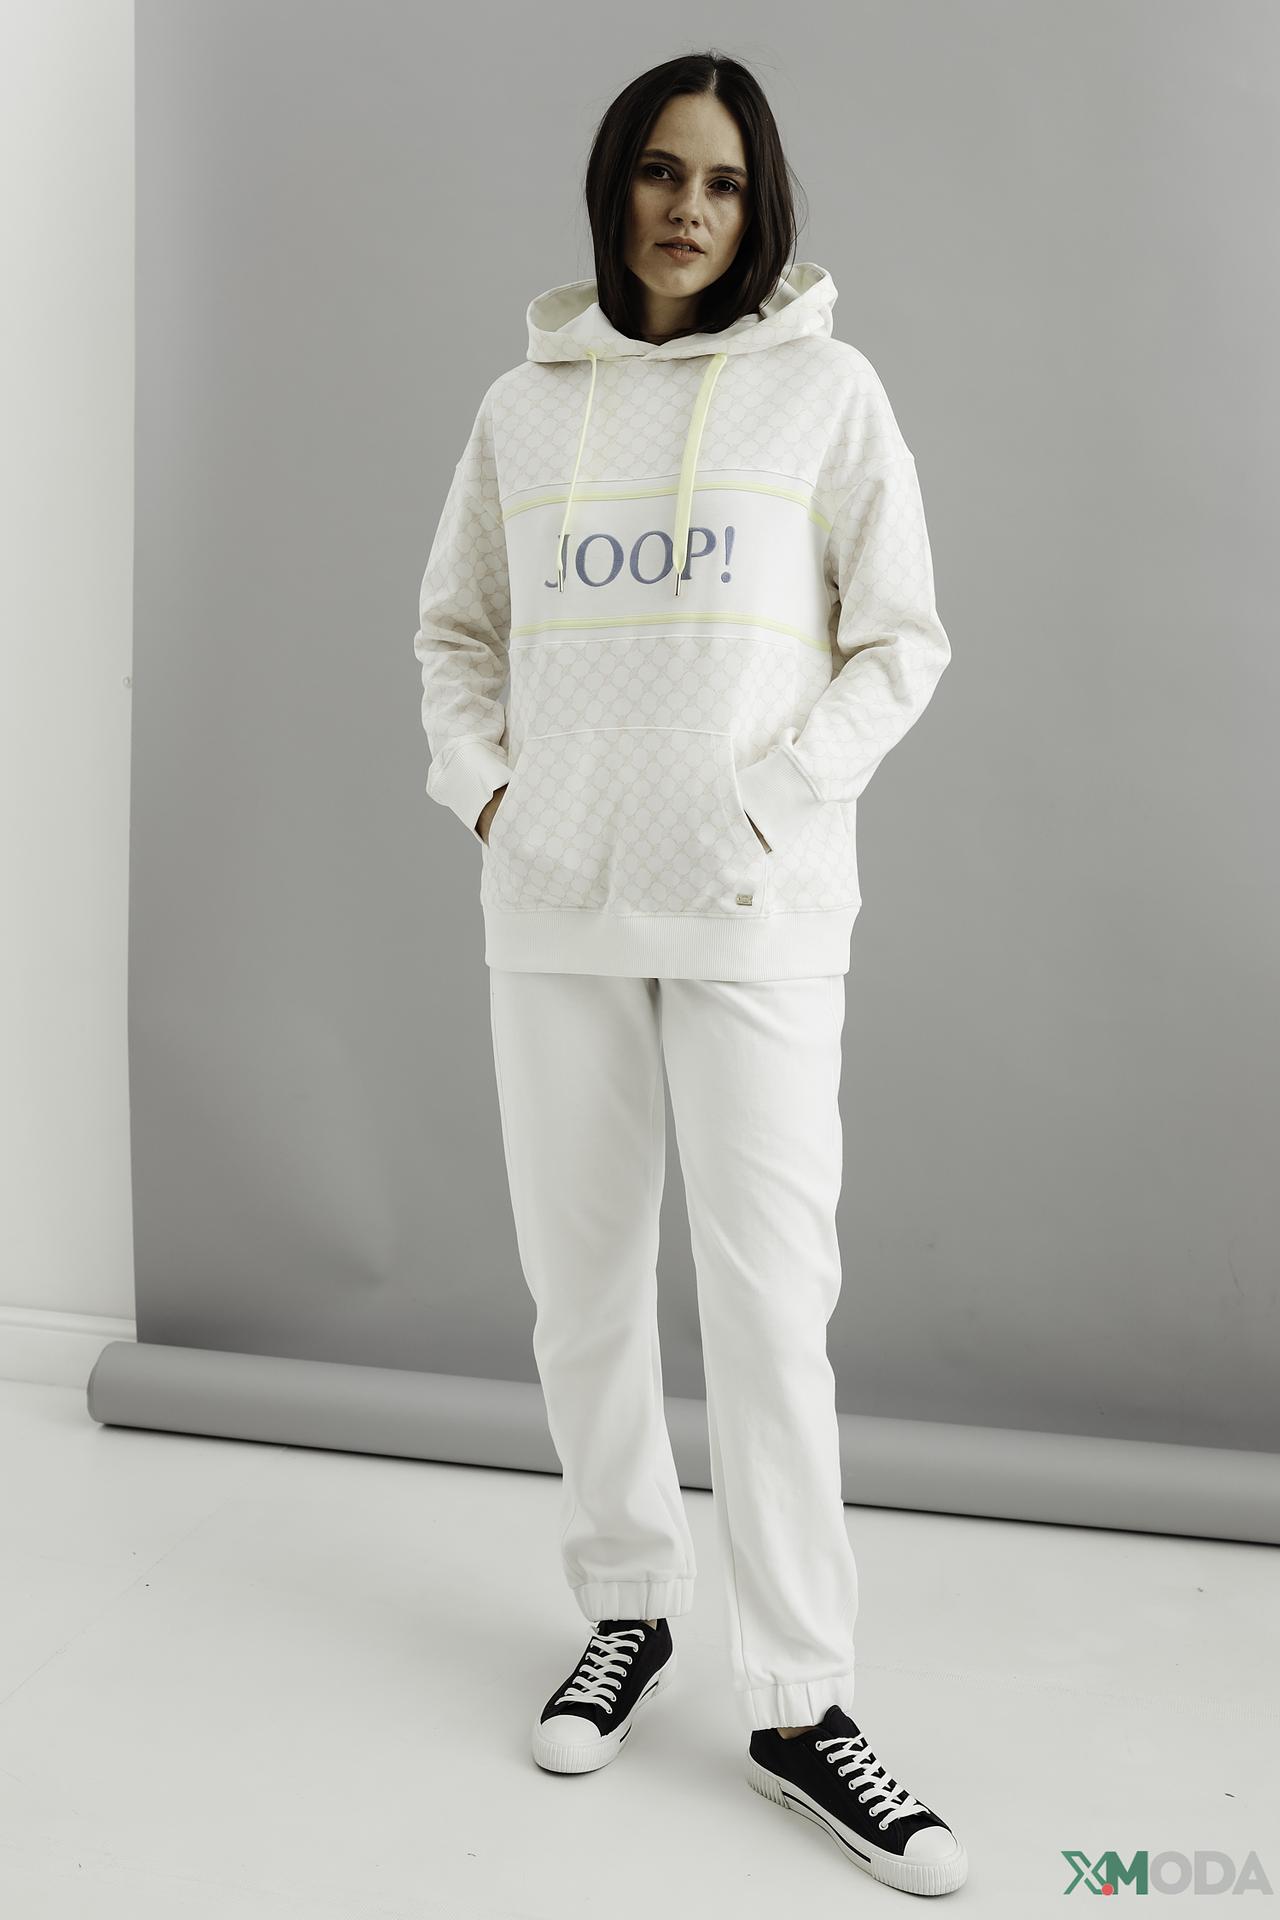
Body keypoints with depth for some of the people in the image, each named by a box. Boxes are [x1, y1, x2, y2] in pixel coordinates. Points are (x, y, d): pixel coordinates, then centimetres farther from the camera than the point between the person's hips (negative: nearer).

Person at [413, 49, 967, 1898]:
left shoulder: (823, 387, 3)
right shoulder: (525, 405, 11)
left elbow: (902, 640, 2)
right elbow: (455, 628, 18)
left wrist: (777, 809, -10)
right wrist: (480, 780, 1)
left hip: (754, 910, -3)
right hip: (554, 908, 3)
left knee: (772, 1296, -4)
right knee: (581, 1283, 9)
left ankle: (800, 1700, 9)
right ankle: (628, 1614, 28)